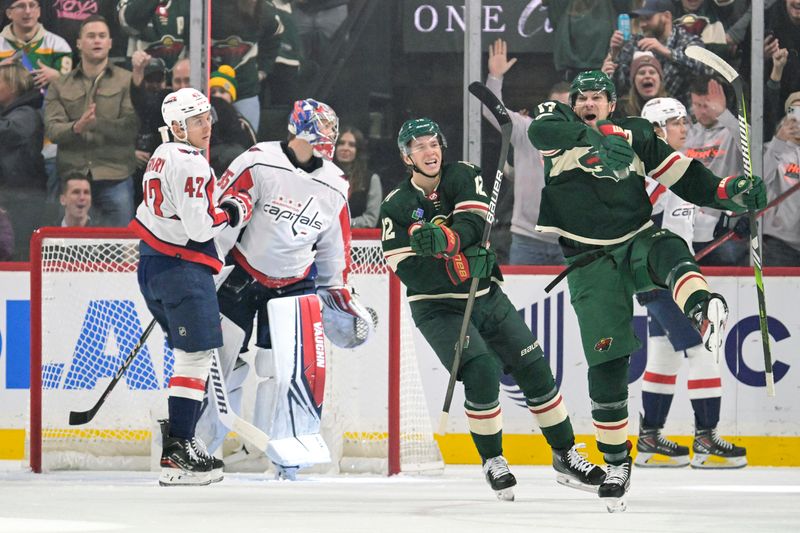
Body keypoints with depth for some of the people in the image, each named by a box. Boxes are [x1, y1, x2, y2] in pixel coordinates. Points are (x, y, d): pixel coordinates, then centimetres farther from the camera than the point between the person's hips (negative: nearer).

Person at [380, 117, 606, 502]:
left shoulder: (463, 177, -2)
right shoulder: (395, 208, -8)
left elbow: (475, 223, -20)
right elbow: (409, 271, -17)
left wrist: (445, 238, -40)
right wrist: (455, 267, -32)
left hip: (487, 297, 4)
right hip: (437, 307, -4)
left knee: (535, 369, 1)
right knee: (481, 372, -23)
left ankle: (565, 456, 15)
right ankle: (492, 462, -6)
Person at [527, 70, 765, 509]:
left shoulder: (634, 133, 12)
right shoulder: (562, 130, 6)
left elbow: (680, 173, 13)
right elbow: (542, 129, -18)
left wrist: (728, 193, -2)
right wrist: (597, 137, -29)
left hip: (638, 240, 1)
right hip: (590, 262, -1)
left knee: (669, 252, -36)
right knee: (606, 359, -5)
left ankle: (703, 311, -67)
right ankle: (615, 459, 7)